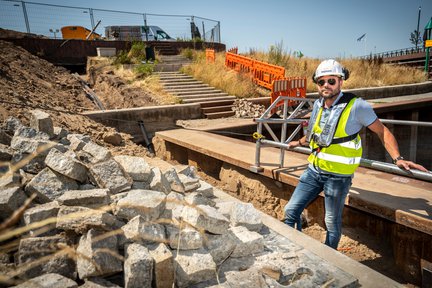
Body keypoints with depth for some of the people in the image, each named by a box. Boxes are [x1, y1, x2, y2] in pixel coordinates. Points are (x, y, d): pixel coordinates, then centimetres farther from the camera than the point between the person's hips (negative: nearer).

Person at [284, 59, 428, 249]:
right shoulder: (318, 104, 5)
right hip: (314, 169, 6)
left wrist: (397, 158, -16)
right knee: (291, 210, 6)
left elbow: (382, 132, -5)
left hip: (337, 175, -5)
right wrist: (299, 143, 37)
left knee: (332, 221, 9)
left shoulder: (356, 106, -13)